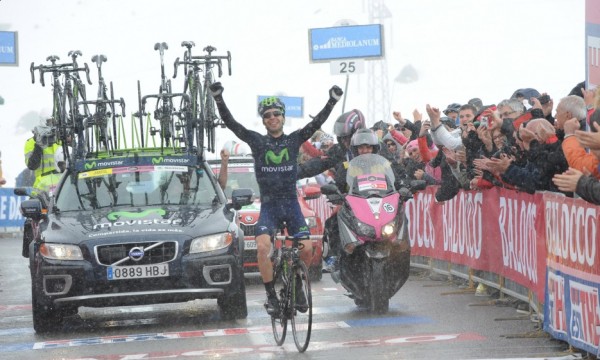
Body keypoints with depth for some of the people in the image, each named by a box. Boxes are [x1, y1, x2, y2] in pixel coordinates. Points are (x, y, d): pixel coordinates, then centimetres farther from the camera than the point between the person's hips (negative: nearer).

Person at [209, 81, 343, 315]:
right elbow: (231, 124, -8)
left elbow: (318, 122, -7)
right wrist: (218, 100, -21)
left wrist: (332, 101, -19)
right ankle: (271, 295, -11)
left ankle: (297, 287, 15)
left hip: (291, 204, 1)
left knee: (307, 248, -13)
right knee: (263, 247, -24)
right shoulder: (257, 142, 1)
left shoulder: (294, 140, 4)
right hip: (268, 206, -1)